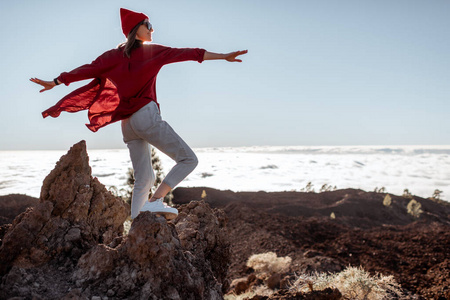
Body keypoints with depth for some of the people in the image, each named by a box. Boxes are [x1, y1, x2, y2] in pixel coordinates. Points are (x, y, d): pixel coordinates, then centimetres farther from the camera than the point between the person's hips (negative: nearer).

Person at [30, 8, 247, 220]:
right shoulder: (150, 51, 4)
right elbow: (184, 53, 0)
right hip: (146, 114, -7)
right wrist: (223, 56, -2)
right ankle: (155, 201, -17)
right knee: (188, 159, -5)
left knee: (144, 178, 10)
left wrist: (55, 82, 20)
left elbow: (89, 70, 13)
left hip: (128, 123, 7)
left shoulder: (115, 55, 17)